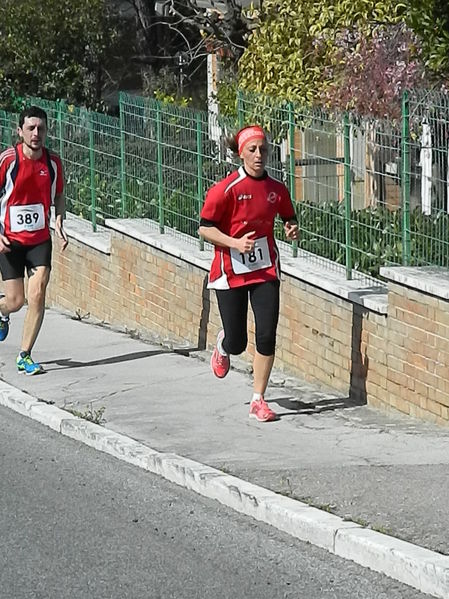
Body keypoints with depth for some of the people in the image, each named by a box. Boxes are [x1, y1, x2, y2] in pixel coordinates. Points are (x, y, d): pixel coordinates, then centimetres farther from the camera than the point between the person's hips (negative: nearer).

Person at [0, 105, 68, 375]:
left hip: (40, 239, 2)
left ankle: (25, 357, -1)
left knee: (37, 295, -12)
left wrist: (59, 224, -3)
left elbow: (59, 196, 14)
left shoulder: (53, 162, -2)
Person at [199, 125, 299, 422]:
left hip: (265, 270, 3)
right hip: (230, 272, -3)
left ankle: (259, 400, 3)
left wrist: (292, 229, -5)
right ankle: (223, 344, 41)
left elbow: (289, 218, 18)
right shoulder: (226, 189, -12)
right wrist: (235, 243, -23)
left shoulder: (276, 189, 1)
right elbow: (205, 228, -10)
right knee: (237, 343, 2)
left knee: (267, 336, -8)